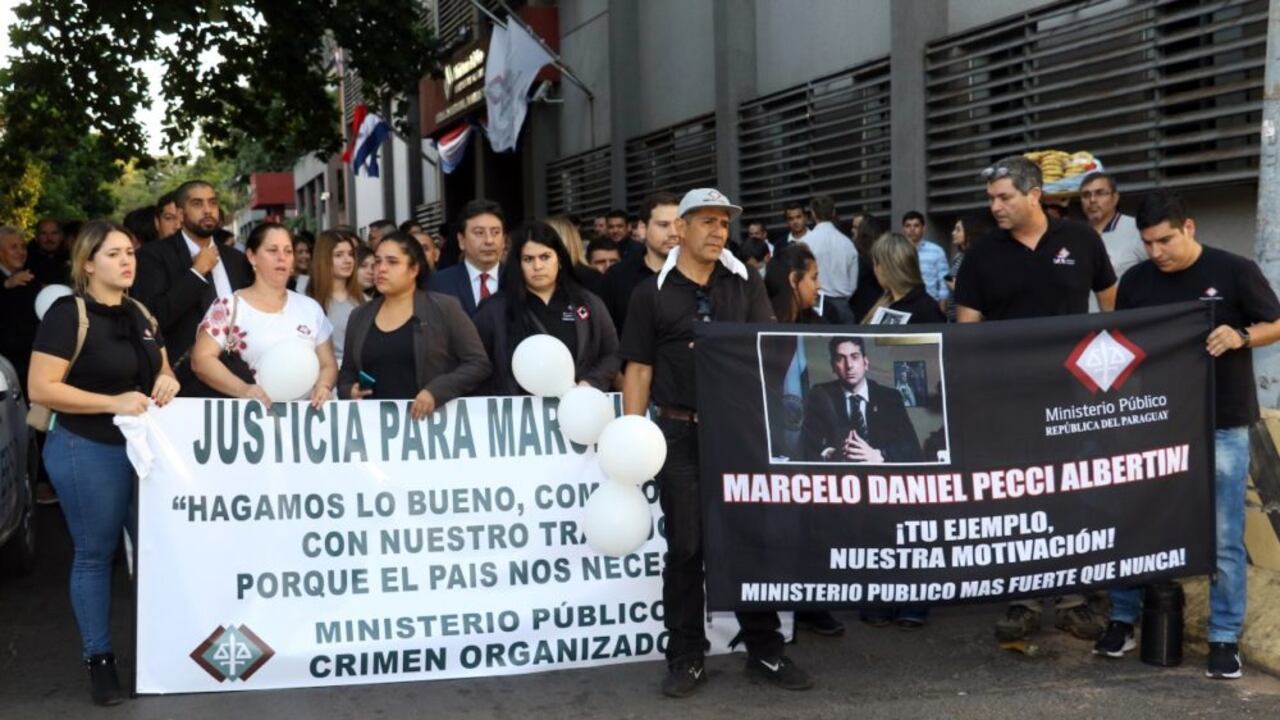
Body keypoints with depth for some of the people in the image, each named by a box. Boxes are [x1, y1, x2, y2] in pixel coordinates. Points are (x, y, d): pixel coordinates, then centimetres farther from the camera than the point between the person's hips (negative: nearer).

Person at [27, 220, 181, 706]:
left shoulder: (141, 314, 8)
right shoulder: (68, 314, -13)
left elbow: (160, 369, 22)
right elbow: (40, 389, -18)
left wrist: (167, 382, -3)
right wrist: (112, 402, -25)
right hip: (88, 451, -6)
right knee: (94, 554, 4)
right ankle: (98, 658, 16)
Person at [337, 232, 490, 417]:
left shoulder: (444, 308, -2)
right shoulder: (360, 316, 11)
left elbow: (479, 363, -5)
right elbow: (346, 373, 19)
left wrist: (436, 391, -16)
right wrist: (350, 391, -2)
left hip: (432, 418, -4)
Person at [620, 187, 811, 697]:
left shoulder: (746, 285, 8)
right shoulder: (652, 293, 3)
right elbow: (639, 369, 1)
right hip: (682, 433, -2)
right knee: (685, 547, 5)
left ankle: (764, 651, 19)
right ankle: (686, 658, 15)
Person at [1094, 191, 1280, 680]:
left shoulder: (1235, 271, -6)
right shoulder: (1136, 281, 3)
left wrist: (1241, 337, -23)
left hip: (1222, 426, -3)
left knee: (1224, 538, 2)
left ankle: (1225, 639, 11)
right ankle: (1122, 621, 20)